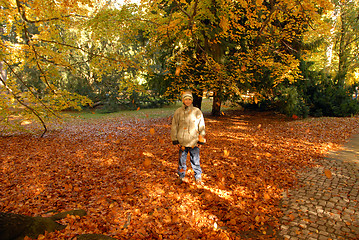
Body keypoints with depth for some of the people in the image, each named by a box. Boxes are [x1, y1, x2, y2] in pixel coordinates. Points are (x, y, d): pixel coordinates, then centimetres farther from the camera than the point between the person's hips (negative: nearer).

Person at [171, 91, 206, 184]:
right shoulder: (178, 112, 1)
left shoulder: (197, 112, 0)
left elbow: (202, 127, 5)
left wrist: (201, 140, 3)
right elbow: (174, 127, 7)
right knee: (182, 160, 13)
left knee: (195, 160, 7)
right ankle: (181, 176, 32)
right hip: (182, 141, 1)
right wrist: (174, 139, 5)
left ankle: (198, 177, 25)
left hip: (194, 141, -1)